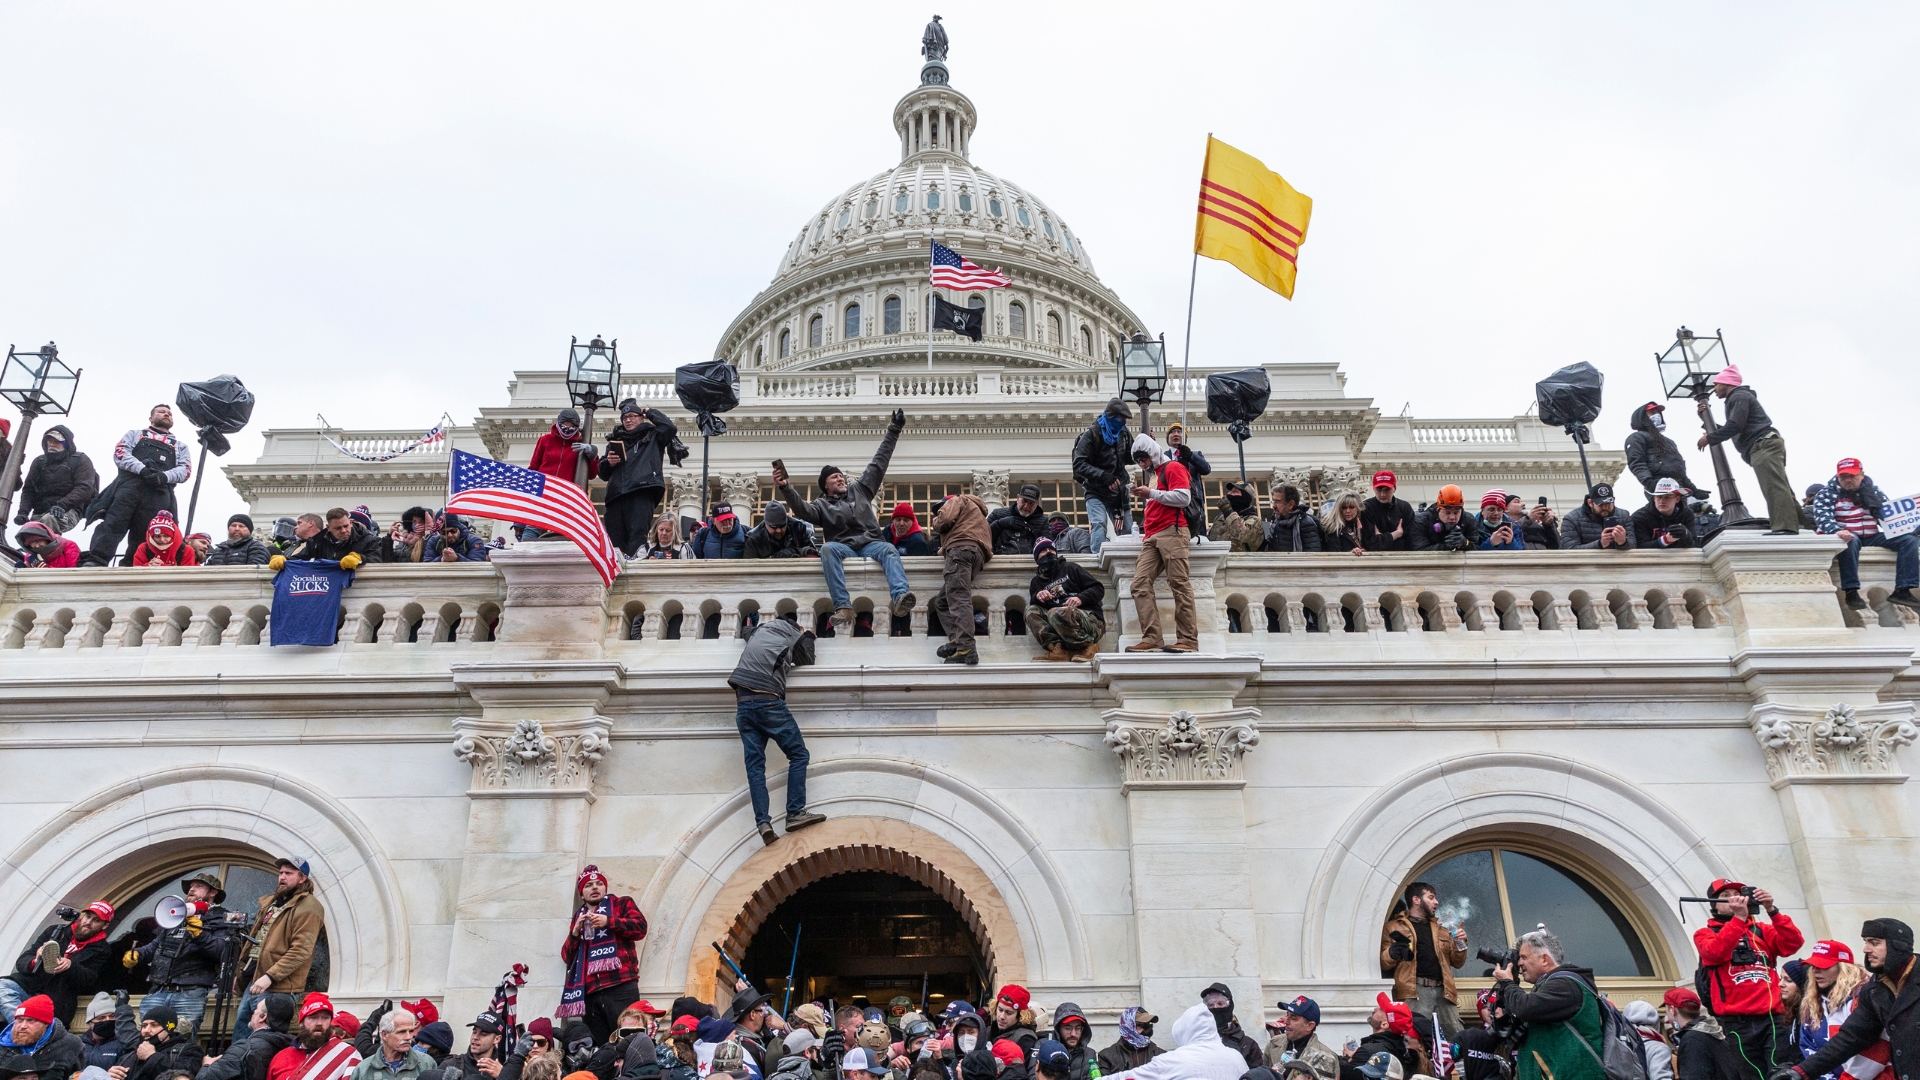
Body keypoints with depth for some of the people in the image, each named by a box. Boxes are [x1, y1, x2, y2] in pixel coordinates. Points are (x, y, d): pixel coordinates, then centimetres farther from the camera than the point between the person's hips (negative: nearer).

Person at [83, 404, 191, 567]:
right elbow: (120, 452, 9)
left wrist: (164, 476, -10)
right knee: (113, 523, -17)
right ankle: (94, 563, -27)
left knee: (143, 536, -6)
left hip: (160, 493, 1)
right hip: (130, 483, -1)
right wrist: (142, 468, -11)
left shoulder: (180, 445, 31)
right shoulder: (135, 434, 28)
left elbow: (185, 469, 13)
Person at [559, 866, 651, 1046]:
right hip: (590, 992, 4)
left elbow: (640, 928, -3)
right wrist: (575, 932, 3)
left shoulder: (622, 903, 14)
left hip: (620, 987, -4)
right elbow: (567, 957, 20)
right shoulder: (579, 916, 25)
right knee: (596, 1047, 0)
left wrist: (608, 921, -11)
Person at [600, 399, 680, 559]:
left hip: (642, 493, -4)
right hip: (616, 494, 4)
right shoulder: (616, 439, 29)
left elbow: (670, 428, -2)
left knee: (637, 537, -18)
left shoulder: (652, 436, 19)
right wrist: (608, 463, 4)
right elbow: (603, 473, 28)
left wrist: (650, 412, 13)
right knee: (614, 541, -5)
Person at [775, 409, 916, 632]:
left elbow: (878, 464, 24)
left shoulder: (859, 490, 23)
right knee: (827, 548, -35)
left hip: (871, 544, 2)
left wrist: (893, 432, 24)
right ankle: (843, 608, -47)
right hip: (843, 547, -1)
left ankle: (900, 598, -58)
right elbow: (802, 510, -6)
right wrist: (785, 489, -23)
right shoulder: (822, 505, 16)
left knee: (889, 550, -32)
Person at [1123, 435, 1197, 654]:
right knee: (1140, 584, -7)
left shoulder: (1173, 468, 3)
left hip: (1172, 532, -8)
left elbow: (1184, 497, -11)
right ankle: (1152, 638, -13)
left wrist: (1151, 493, -10)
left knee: (1179, 584, -11)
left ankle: (1189, 640, -12)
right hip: (1152, 537, 8)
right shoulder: (1150, 474, 28)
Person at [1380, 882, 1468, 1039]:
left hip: (1443, 990, 5)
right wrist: (1392, 953, -18)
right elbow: (1382, 962, 4)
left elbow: (1457, 963, 27)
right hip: (1414, 991, -5)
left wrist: (1461, 944, 8)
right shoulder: (1394, 927, 11)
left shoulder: (1441, 931, 27)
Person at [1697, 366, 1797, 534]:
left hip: (1764, 445, -11)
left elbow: (1734, 426, -15)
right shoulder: (1737, 398, 31)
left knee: (1774, 488, -20)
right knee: (1779, 489, 6)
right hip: (1765, 447, 11)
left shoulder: (1739, 396, -2)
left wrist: (1709, 438, -5)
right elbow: (1732, 429, 31)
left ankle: (1785, 527, -29)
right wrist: (1707, 419, 27)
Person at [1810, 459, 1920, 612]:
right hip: (1847, 536, -6)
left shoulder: (1873, 491, 11)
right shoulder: (1828, 493, -6)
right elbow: (1823, 517, -23)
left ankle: (1902, 590, -14)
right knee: (1850, 541, -40)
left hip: (1872, 537, 6)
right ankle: (1851, 592, -38)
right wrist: (1837, 531, -43)